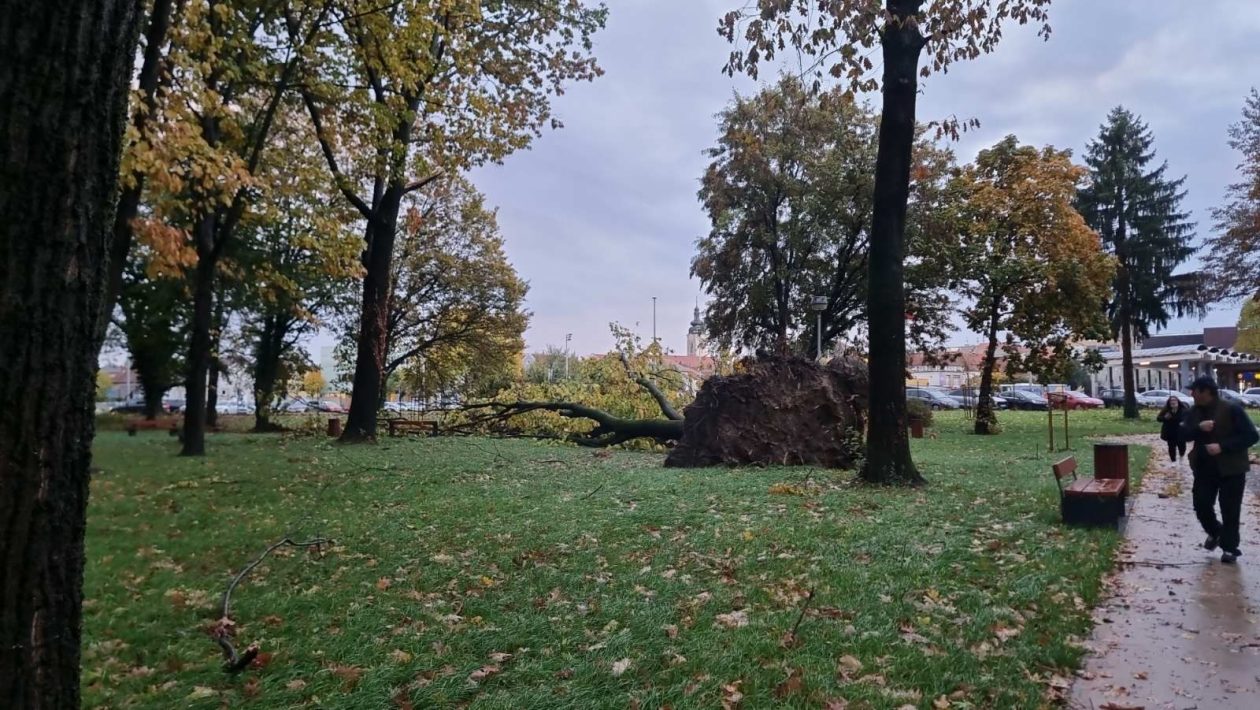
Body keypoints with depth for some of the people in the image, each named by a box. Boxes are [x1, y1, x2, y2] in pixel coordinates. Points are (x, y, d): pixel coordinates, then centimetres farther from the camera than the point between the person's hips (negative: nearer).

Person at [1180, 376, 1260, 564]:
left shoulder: (1231, 409, -14)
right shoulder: (1194, 412, 3)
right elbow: (1183, 434, -1)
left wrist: (1222, 446, -25)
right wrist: (1198, 427, -21)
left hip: (1231, 469, -5)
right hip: (1204, 468, 5)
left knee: (1230, 511, 3)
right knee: (1201, 505, 6)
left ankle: (1229, 547, 16)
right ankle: (1214, 532, 34)